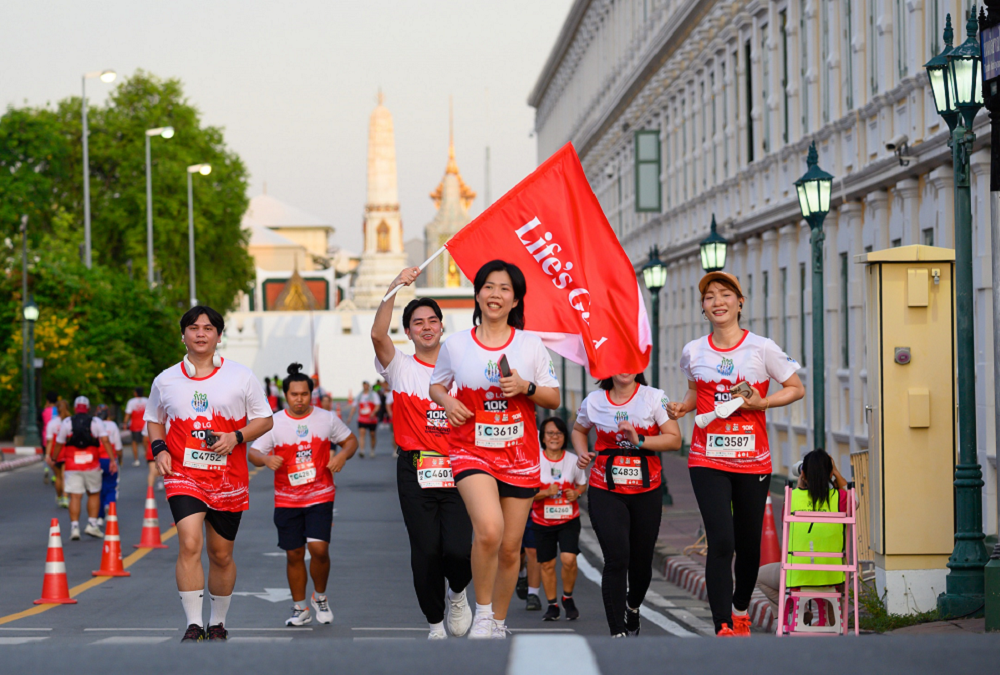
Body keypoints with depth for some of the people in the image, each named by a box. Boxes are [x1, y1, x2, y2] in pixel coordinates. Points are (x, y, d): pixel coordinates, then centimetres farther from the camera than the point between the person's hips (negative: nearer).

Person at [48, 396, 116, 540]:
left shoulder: (66, 423, 5)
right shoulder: (96, 422, 4)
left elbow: (59, 444, 8)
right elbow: (105, 441, -7)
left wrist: (53, 459, 24)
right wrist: (112, 460, -9)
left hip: (72, 466, 0)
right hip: (91, 465, 0)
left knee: (75, 496, -2)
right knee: (94, 494, 15)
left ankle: (74, 527, -10)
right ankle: (92, 524, 9)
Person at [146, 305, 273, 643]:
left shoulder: (241, 376, 2)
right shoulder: (165, 380, 6)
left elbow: (264, 420, 6)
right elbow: (154, 419, 21)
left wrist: (236, 437, -11)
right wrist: (159, 448, 1)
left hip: (228, 478, 1)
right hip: (184, 476, -1)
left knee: (221, 554, 10)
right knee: (189, 545, -19)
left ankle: (218, 622, 28)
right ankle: (194, 624, -16)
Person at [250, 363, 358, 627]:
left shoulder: (327, 419, 2)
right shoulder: (274, 423, 0)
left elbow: (350, 439, 13)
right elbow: (253, 453, 1)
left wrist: (343, 454, -9)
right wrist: (266, 459, -22)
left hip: (320, 496, -1)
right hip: (287, 500, 1)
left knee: (319, 548, -14)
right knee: (294, 555, 5)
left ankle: (320, 597, 12)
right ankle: (300, 609, 19)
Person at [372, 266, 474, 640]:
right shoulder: (400, 367, 5)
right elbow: (378, 335, -15)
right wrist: (394, 289, -23)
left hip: (457, 471, 1)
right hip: (415, 472, -1)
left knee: (458, 549, -12)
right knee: (425, 552, -2)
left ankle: (457, 593, 21)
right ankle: (435, 624, 15)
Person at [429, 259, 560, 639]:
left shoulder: (531, 345, 3)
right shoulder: (456, 344, 1)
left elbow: (554, 399, 7)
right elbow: (437, 385, 16)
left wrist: (526, 388, -12)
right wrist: (447, 402, -6)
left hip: (519, 455, 2)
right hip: (472, 451, -2)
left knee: (510, 547, 6)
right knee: (489, 530, -26)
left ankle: (499, 623, 26)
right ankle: (482, 612, -7)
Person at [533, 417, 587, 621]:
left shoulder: (573, 460, -2)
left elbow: (582, 484, 13)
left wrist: (577, 493, -9)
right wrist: (547, 492, -24)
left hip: (569, 520, 0)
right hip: (543, 521, 0)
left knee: (569, 558, -17)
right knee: (547, 564, 5)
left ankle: (568, 598, 7)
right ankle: (552, 604, 23)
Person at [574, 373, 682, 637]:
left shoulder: (654, 398, 0)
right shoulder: (594, 401, 5)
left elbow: (674, 439, -5)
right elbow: (579, 430, 24)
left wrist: (640, 441, -18)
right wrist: (582, 453, 4)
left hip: (646, 491, 1)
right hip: (606, 492, -1)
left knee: (641, 560, 9)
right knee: (616, 558, -16)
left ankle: (633, 607, 42)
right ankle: (618, 632, -15)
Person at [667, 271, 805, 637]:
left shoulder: (762, 348, -3)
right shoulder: (694, 352, 4)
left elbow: (796, 388, 4)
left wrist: (762, 403, -12)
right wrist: (681, 407, 0)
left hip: (752, 461, 0)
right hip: (708, 459, 0)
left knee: (748, 544, 10)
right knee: (720, 542, -14)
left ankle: (740, 609, 37)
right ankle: (723, 629, -13)